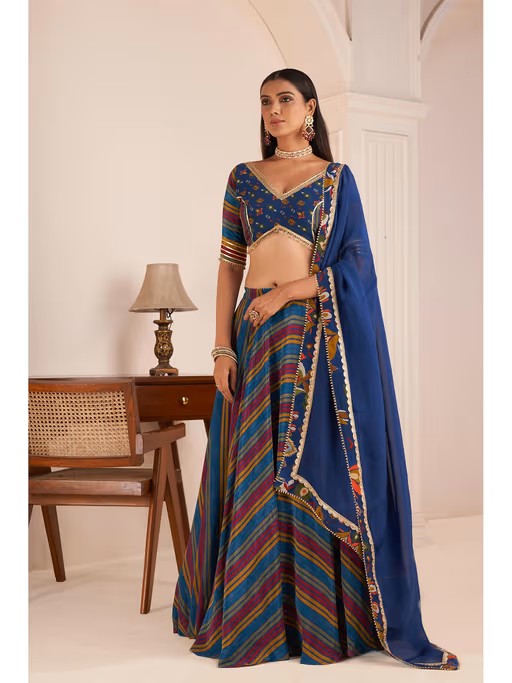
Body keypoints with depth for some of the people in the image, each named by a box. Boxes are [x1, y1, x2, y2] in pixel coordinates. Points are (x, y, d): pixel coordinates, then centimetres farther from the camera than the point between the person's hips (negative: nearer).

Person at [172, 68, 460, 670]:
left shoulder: (337, 178, 7)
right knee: (256, 473, 4)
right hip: (257, 336, 2)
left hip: (321, 338, -2)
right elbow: (230, 263, 7)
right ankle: (254, 614, 15)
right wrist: (222, 346, -1)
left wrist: (286, 291, -11)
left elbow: (352, 264, -1)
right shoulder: (243, 177, 13)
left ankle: (330, 614, 6)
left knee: (324, 471, -3)